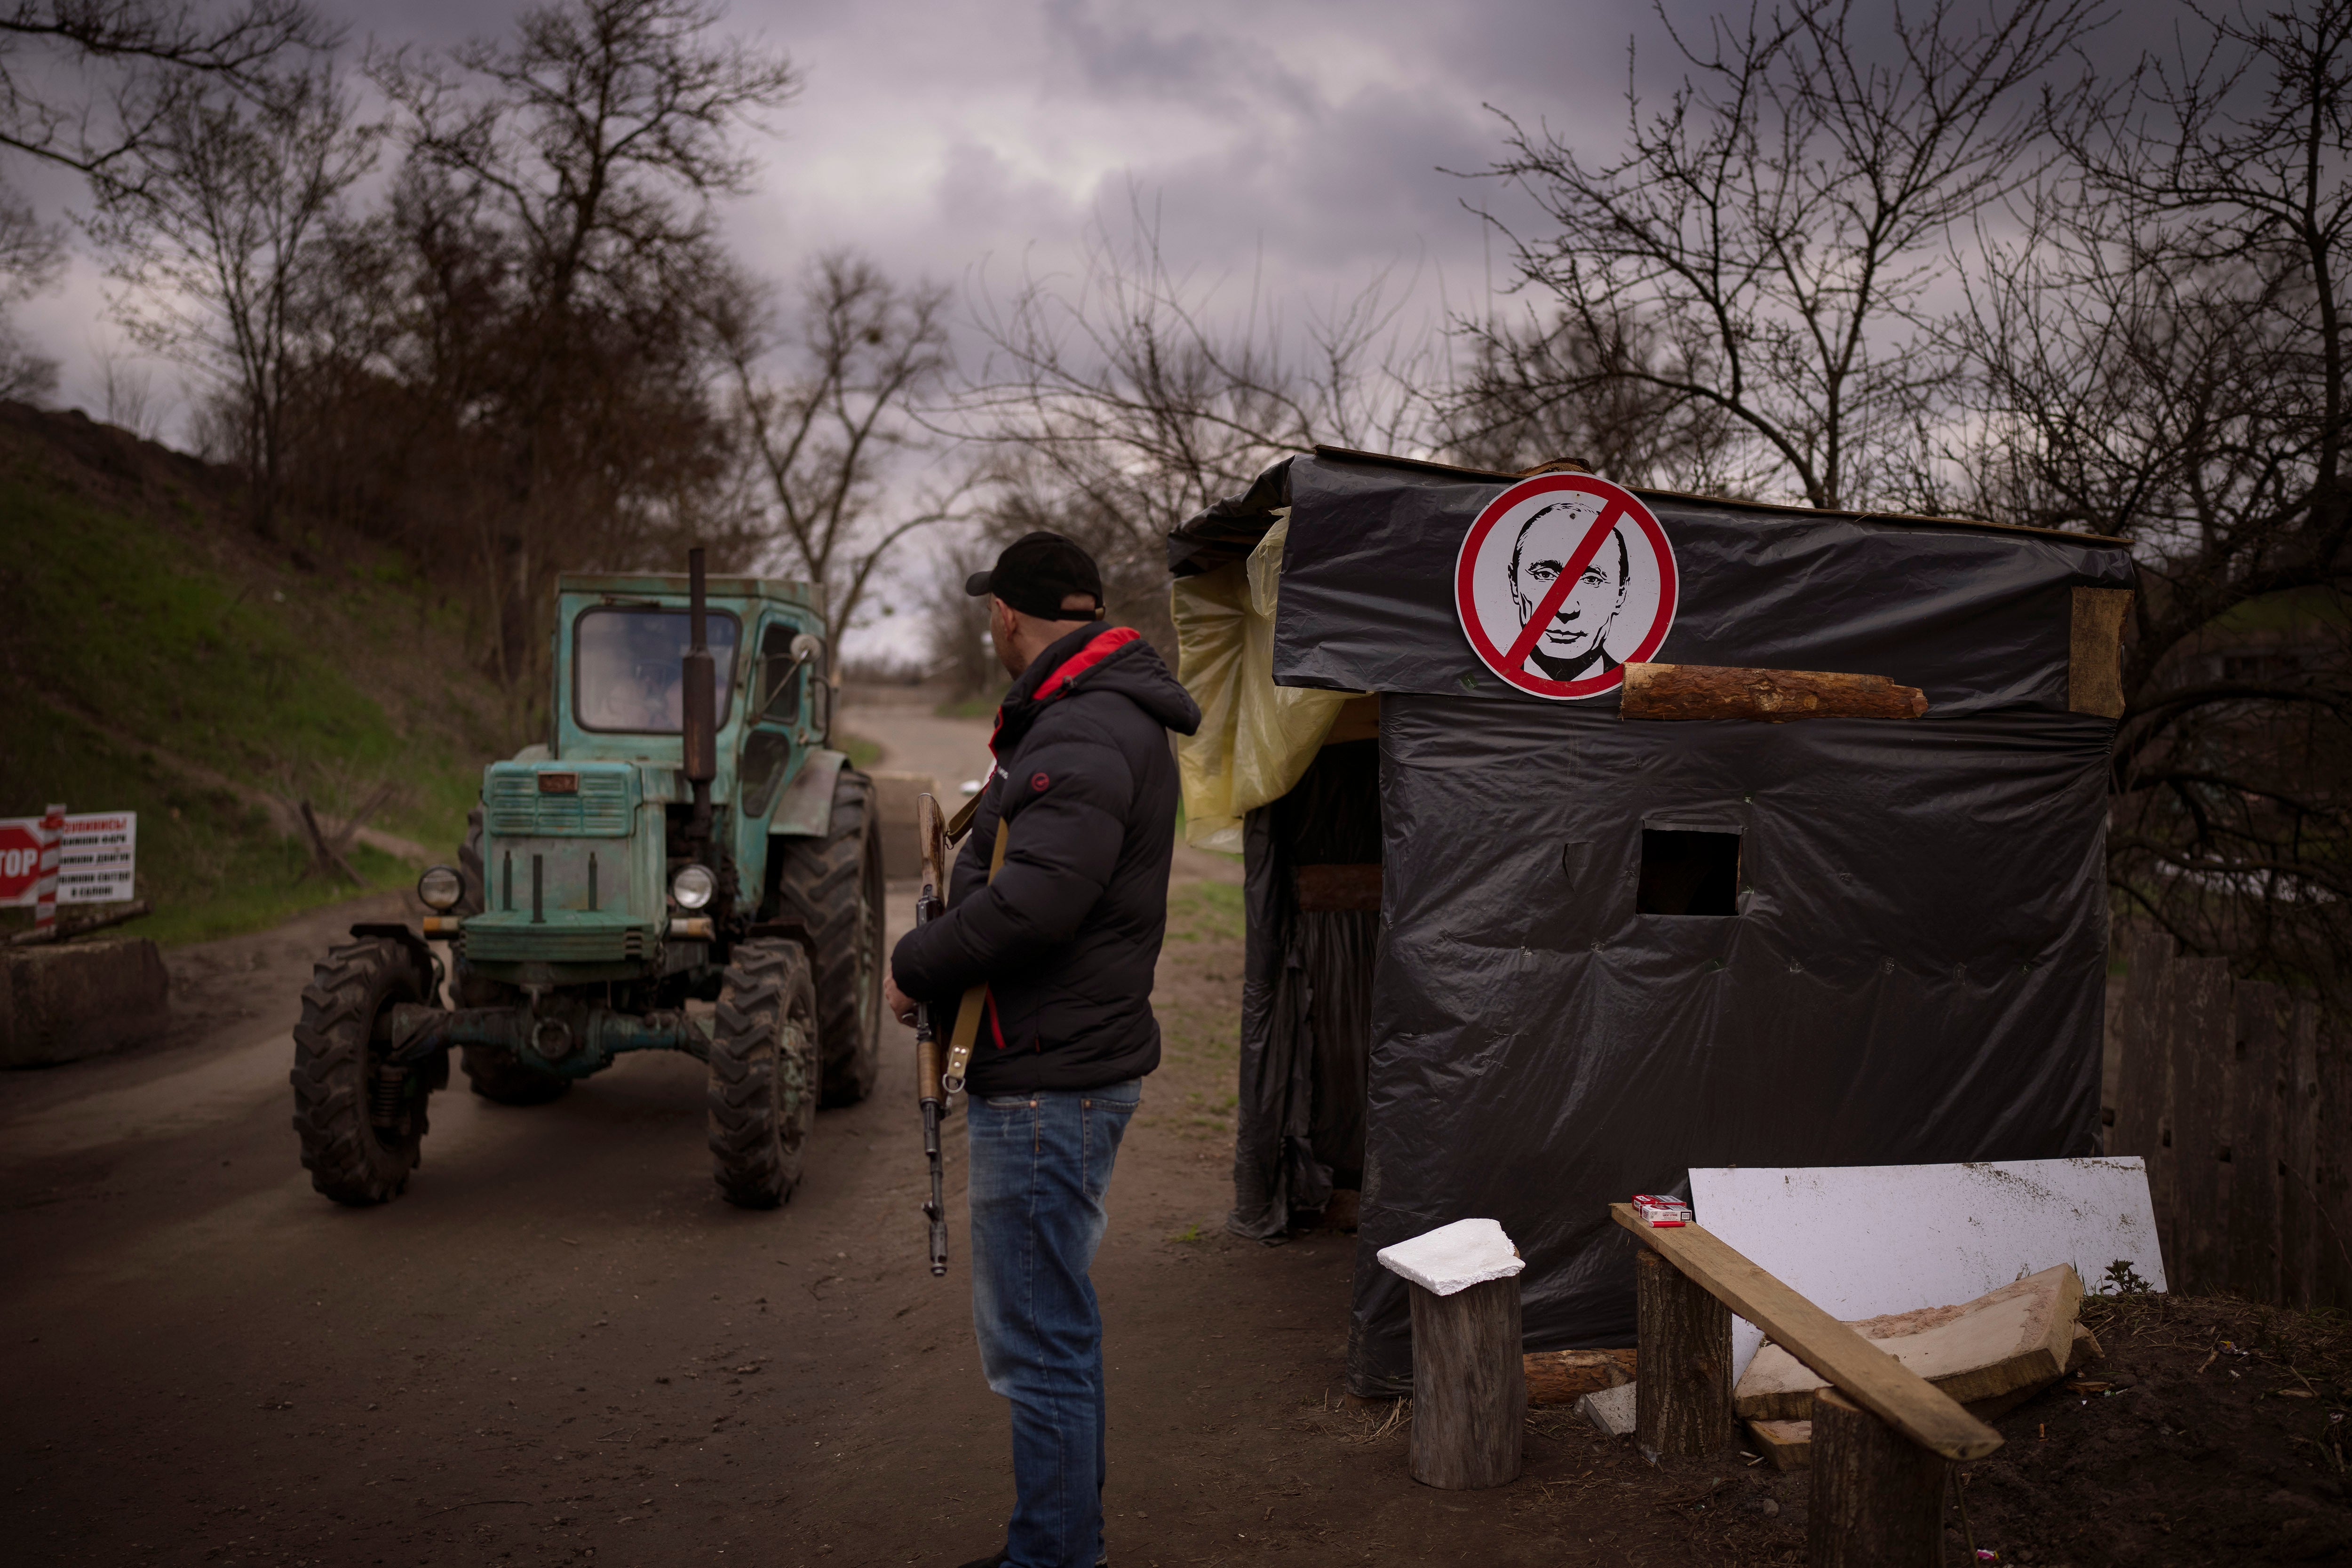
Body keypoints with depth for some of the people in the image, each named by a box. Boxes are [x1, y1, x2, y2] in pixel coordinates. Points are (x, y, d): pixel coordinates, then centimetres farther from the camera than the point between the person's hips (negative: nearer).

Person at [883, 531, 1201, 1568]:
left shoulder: (1085, 735, -19)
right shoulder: (1101, 717, 16)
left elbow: (1036, 899, -30)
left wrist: (916, 964, -17)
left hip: (1047, 1083, -11)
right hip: (1065, 1065, 11)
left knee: (1041, 1344, -3)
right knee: (1054, 1327, 22)